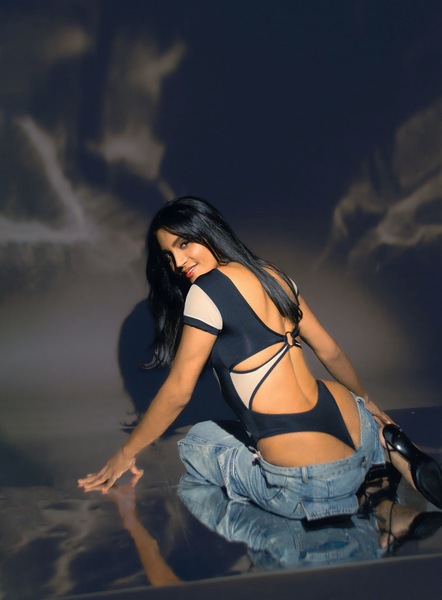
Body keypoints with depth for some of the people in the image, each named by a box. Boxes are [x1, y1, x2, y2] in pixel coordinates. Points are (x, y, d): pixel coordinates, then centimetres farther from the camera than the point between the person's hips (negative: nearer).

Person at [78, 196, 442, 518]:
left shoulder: (209, 288, -10)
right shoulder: (273, 274, 12)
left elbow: (178, 392, -4)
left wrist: (126, 454, 10)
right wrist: (365, 401, 37)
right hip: (355, 426, 7)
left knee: (195, 442, 20)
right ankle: (383, 445, 10)